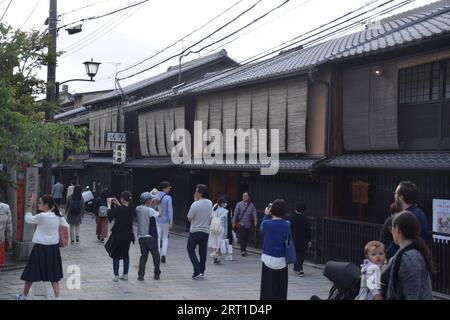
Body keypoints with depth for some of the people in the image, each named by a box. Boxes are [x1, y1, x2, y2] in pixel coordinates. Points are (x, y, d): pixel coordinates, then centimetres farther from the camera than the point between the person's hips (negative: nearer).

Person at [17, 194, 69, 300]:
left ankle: (24, 296, 26)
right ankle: (57, 297, 4)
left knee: (32, 272, 11)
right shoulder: (58, 216, 0)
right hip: (53, 247, 6)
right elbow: (66, 226, 7)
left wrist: (30, 205, -1)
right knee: (53, 273, 11)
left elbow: (28, 219, -5)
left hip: (41, 248, -5)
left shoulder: (42, 216, -19)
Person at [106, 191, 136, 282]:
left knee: (116, 255, 6)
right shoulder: (131, 209, -2)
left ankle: (116, 276, 6)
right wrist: (118, 204, 20)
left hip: (118, 235, -6)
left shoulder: (119, 209, -21)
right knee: (125, 254, 18)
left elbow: (110, 214, -9)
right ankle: (125, 275, 23)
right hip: (128, 235, 6)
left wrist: (109, 204, 3)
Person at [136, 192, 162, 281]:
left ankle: (141, 275, 1)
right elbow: (159, 214, -9)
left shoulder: (138, 209, 3)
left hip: (141, 236, 6)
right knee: (155, 255, 12)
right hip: (150, 237, -5)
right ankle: (157, 274, 18)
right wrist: (158, 205, 1)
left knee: (143, 255, 12)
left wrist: (151, 203, 19)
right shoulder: (150, 210, -17)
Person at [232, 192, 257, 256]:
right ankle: (243, 250, -6)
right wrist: (234, 222, -3)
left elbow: (254, 214, -5)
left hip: (248, 224, 2)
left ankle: (244, 249, 22)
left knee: (246, 238, 8)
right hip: (241, 224, -2)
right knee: (242, 237, -10)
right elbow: (235, 214, 0)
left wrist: (255, 222, -19)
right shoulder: (239, 204, -1)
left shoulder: (251, 205, 2)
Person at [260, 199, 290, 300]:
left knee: (268, 291, 6)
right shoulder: (287, 224, -6)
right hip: (282, 261, 2)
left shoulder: (266, 223, -12)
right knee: (281, 291, 9)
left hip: (268, 260, -1)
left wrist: (267, 215, 15)